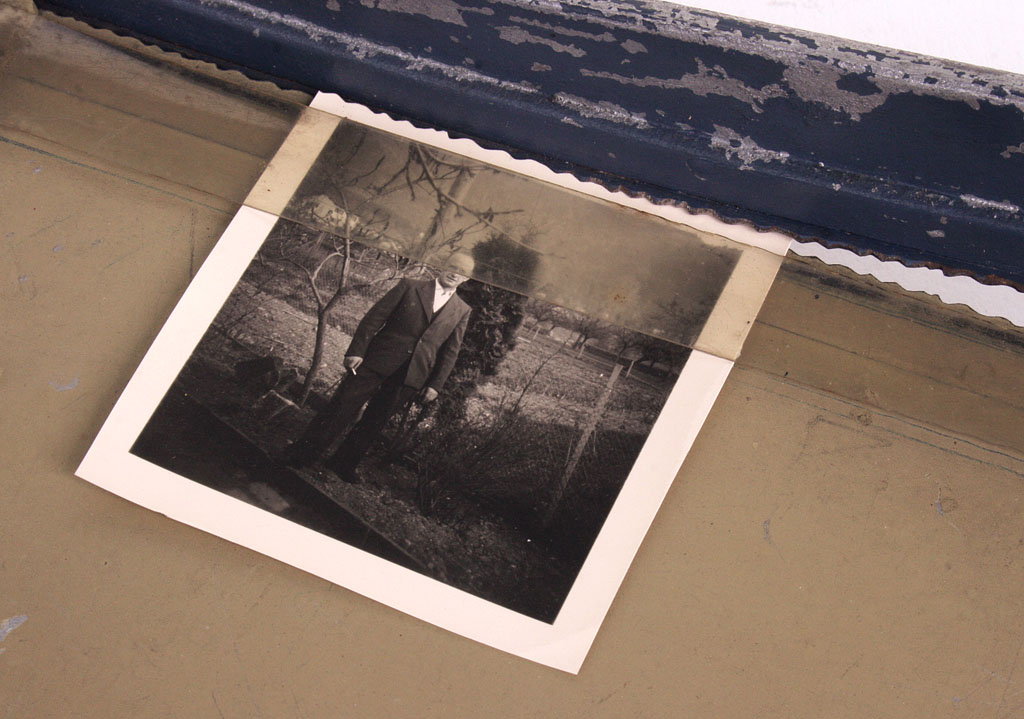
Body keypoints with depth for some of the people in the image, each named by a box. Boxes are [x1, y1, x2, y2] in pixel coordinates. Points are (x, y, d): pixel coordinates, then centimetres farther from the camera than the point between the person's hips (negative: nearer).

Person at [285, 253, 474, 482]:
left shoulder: (462, 311, 10)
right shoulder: (410, 287, 3)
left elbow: (451, 351, 11)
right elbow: (374, 318, 0)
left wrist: (435, 385, 4)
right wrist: (356, 351, -9)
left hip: (410, 376, 2)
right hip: (377, 360, -2)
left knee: (374, 422, 4)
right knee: (342, 407, -3)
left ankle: (342, 464, 16)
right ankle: (302, 455, 6)